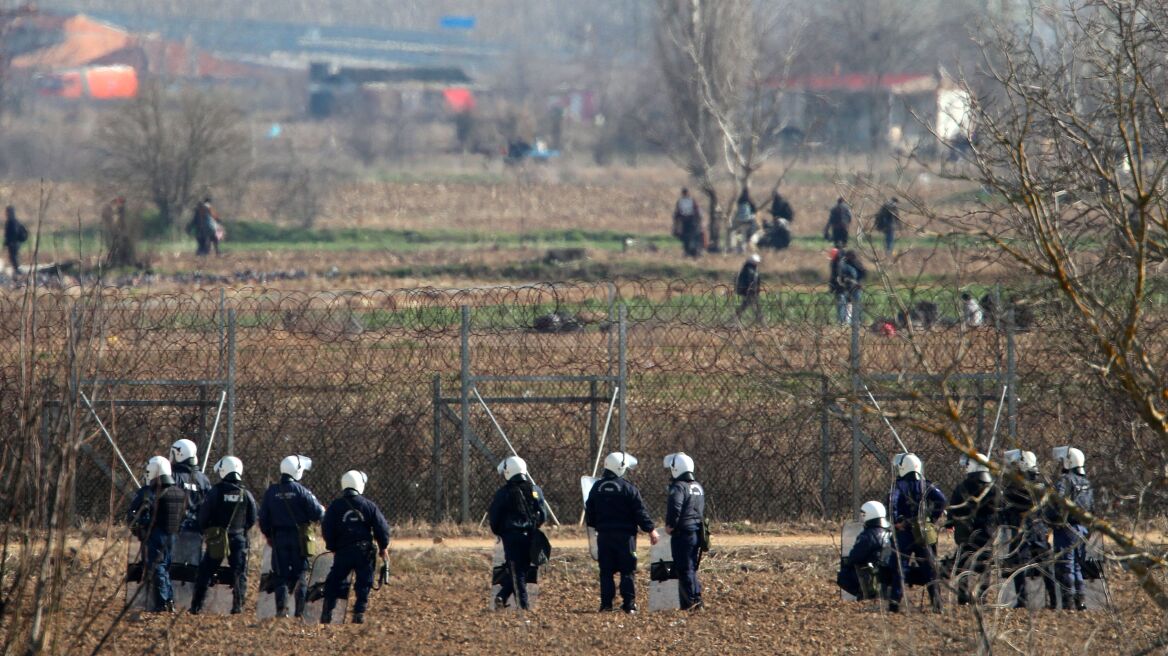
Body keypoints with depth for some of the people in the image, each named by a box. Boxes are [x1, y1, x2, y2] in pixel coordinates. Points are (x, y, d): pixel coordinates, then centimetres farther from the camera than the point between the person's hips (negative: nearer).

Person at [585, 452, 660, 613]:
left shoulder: (597, 488, 5)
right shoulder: (628, 488, -10)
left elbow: (589, 512, 13)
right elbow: (640, 512, -10)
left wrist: (596, 526, 29)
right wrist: (650, 530, -1)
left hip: (604, 534, 4)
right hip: (624, 534, -4)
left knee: (606, 571, 8)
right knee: (627, 571, 1)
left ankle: (606, 603, 4)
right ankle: (629, 604, -4)